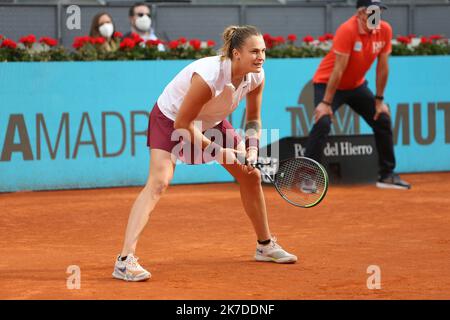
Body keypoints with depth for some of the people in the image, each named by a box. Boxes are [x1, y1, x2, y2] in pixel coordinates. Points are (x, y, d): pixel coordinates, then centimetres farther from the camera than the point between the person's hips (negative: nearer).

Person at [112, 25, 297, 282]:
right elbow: (181, 124, -29)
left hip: (211, 122, 7)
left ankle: (265, 245, 29)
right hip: (170, 119, -7)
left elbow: (253, 118, 2)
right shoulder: (208, 76, -39)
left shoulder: (256, 76, -18)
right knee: (159, 181, -26)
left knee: (252, 175, 7)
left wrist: (252, 150, -14)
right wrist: (218, 151, -25)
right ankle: (125, 260, -32)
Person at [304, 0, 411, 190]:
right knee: (323, 123, -24)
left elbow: (382, 67, -4)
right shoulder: (347, 30, -29)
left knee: (383, 121, 5)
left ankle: (387, 175, 18)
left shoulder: (385, 30, -12)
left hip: (357, 85, 7)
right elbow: (338, 70, -30)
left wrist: (379, 100, -1)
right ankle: (308, 178, -18)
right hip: (328, 83, -7)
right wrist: (326, 103, -28)